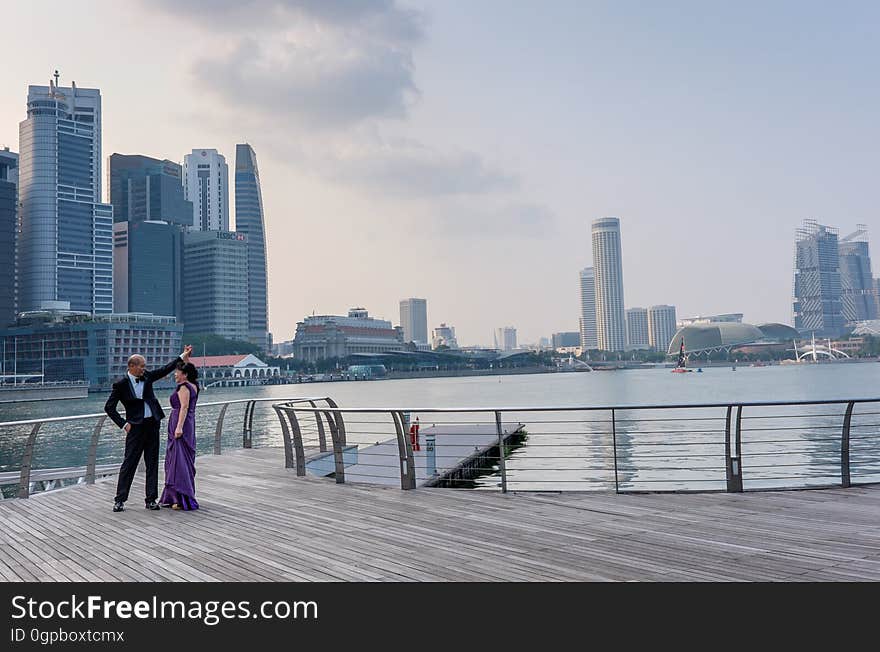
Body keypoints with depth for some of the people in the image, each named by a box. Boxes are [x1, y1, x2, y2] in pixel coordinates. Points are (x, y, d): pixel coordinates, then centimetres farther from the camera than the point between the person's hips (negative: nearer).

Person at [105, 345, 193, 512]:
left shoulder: (146, 376, 5)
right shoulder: (121, 384, -7)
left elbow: (165, 370, 14)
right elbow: (109, 407, -4)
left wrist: (182, 357, 8)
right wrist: (123, 424, -8)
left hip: (152, 424, 5)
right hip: (136, 426, -5)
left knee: (152, 463, 6)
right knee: (129, 463, -2)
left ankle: (150, 499, 13)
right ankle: (119, 500, 8)